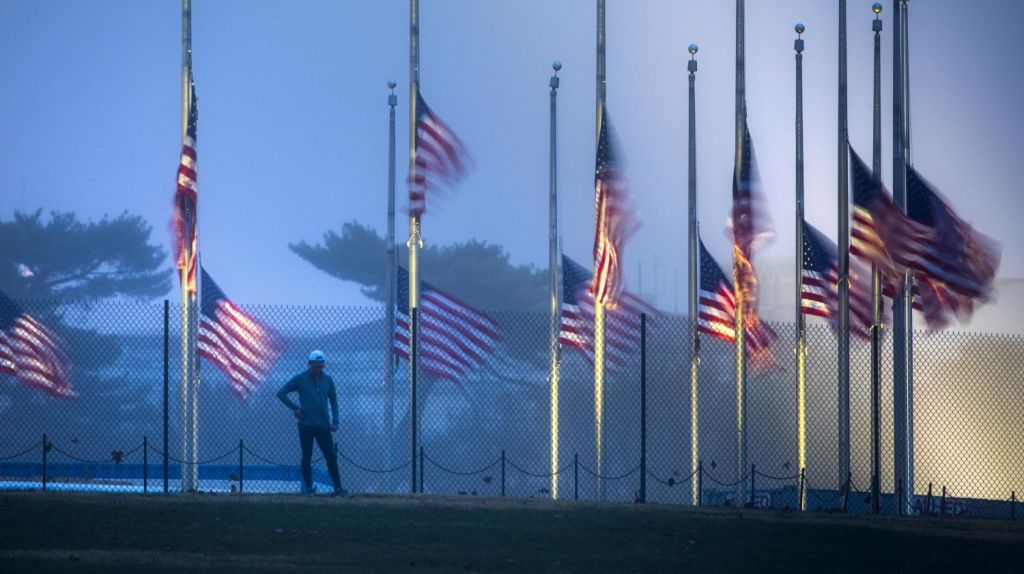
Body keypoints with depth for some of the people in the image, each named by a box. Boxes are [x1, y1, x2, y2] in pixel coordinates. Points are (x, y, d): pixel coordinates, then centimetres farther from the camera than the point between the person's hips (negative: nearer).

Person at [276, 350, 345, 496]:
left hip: (323, 425, 2)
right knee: (307, 456, 2)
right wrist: (295, 408, -7)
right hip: (306, 425, -2)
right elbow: (281, 393, 2)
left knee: (331, 457, -2)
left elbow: (333, 401, 15)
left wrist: (335, 422, 5)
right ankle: (308, 487, 10)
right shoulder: (300, 379, -2)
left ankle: (338, 488, -1)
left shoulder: (327, 380, 8)